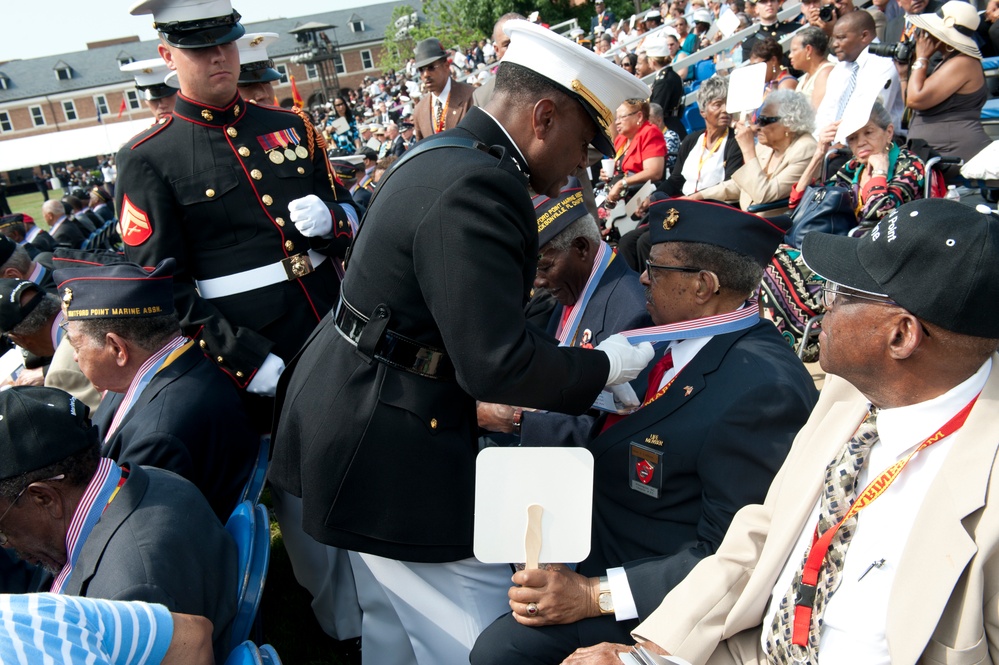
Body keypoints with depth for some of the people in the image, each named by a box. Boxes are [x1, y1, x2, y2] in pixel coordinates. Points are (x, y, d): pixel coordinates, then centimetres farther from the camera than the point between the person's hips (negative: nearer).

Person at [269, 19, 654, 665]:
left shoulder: (443, 157, 9)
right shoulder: (477, 187, -24)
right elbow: (496, 364, -26)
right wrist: (605, 365, -11)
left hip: (351, 421, 11)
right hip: (388, 450, -11)